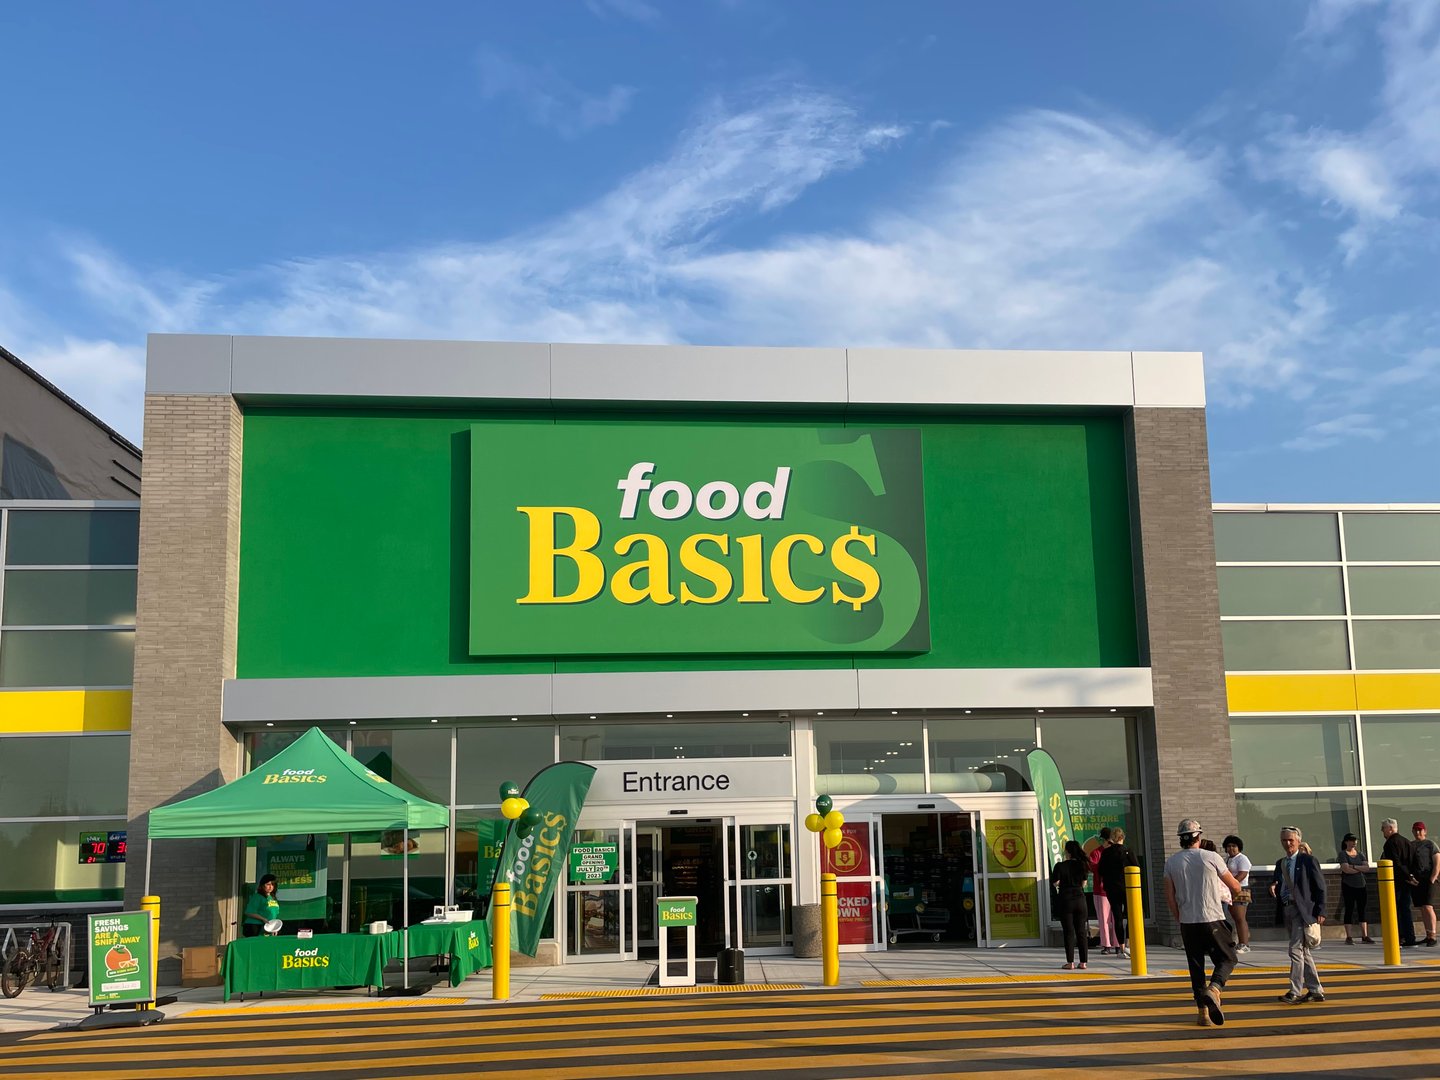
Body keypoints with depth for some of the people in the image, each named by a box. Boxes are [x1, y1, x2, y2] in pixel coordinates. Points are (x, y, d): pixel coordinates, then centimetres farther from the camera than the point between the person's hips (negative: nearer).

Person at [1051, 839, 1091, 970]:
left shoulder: (1060, 866, -12)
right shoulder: (1082, 865, 1)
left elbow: (1055, 883, -9)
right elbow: (1083, 883, 8)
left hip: (1065, 901, -3)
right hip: (1080, 899, 3)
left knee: (1069, 932, 2)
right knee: (1082, 932, 8)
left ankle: (1070, 962, 0)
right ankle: (1083, 962, 8)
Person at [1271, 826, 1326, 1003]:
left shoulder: (1308, 860, -4)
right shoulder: (1280, 864, 16)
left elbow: (1320, 888, -5)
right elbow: (1277, 887, 19)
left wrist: (1320, 912, -11)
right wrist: (1273, 888, -5)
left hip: (1303, 910, -7)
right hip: (1287, 910, 7)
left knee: (1296, 950, -13)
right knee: (1304, 953, 13)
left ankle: (1294, 992, -12)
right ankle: (1315, 990, 21)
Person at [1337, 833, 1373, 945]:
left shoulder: (1360, 853, 13)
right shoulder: (1343, 854, -2)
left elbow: (1367, 867, 1)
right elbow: (1346, 869, -15)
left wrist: (1354, 867, -12)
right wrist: (1360, 869, -5)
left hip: (1360, 885, 5)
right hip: (1348, 886, -5)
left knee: (1362, 910, 4)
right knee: (1349, 910, -3)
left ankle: (1365, 936, 6)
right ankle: (1349, 937, -1)